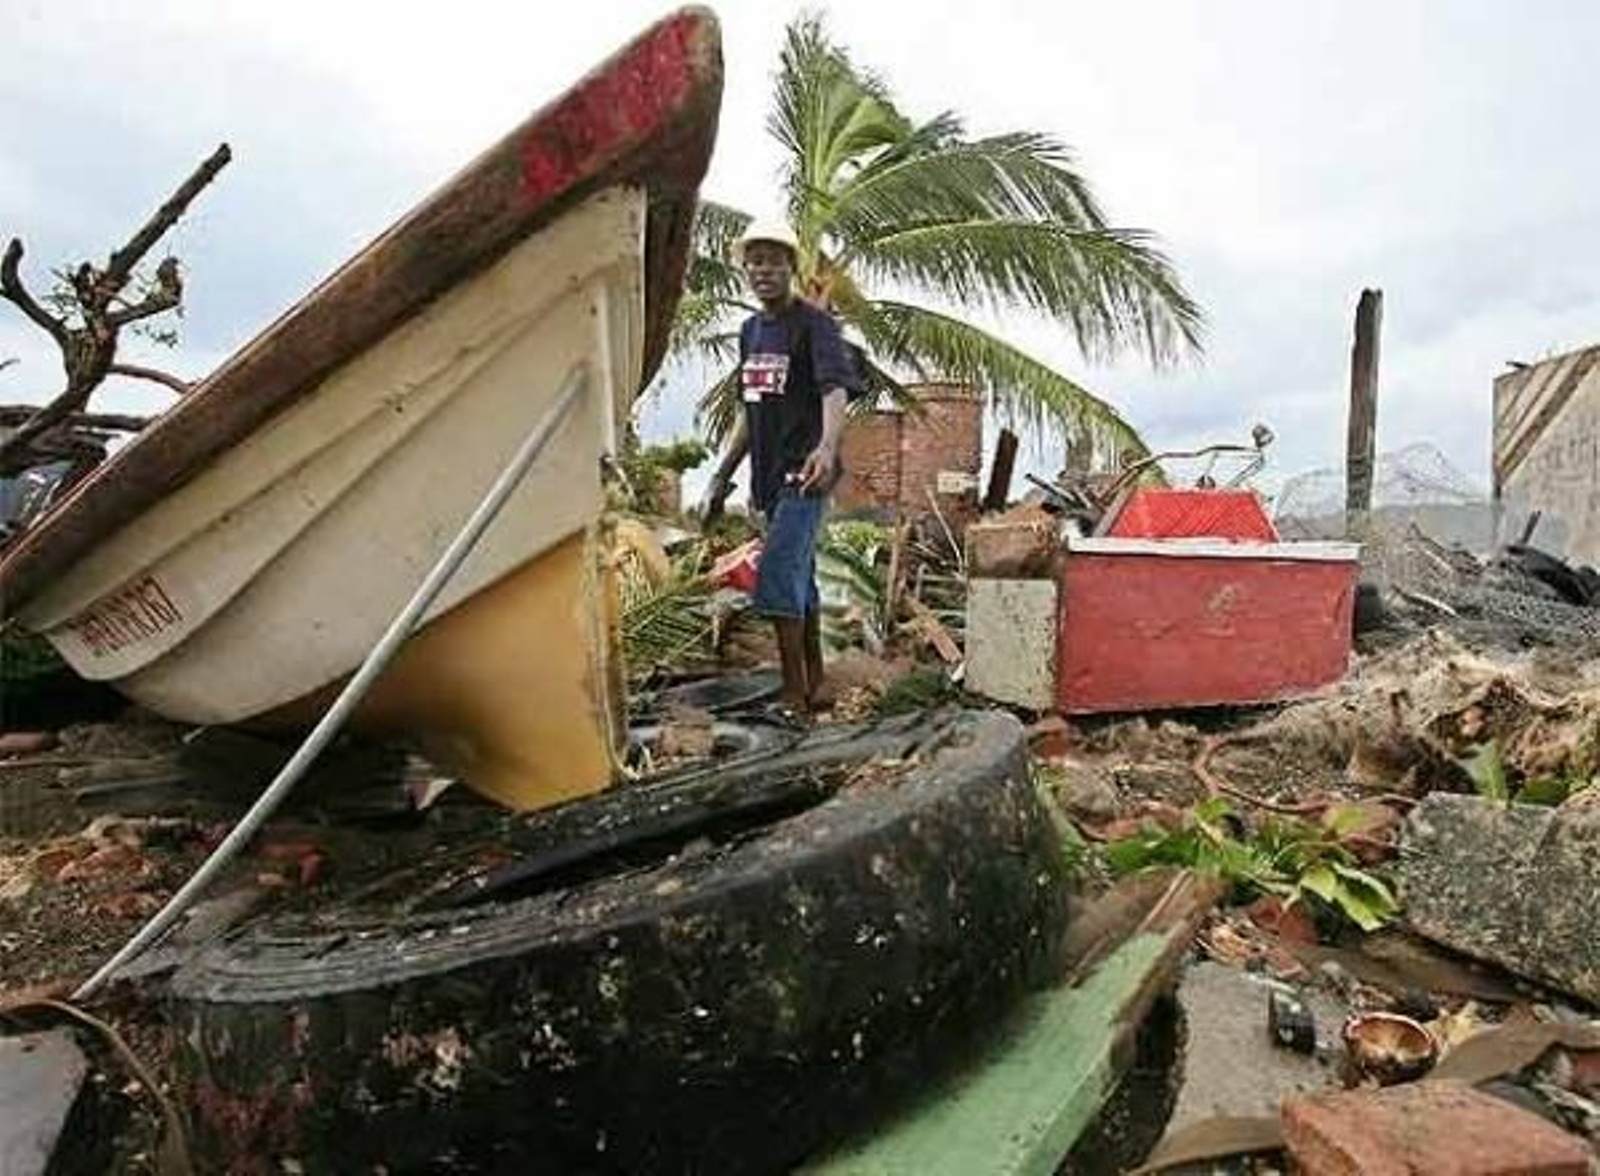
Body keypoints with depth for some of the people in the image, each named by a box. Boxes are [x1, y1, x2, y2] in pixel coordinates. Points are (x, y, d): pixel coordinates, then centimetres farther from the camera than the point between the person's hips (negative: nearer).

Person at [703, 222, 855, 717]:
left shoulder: (814, 323, -7)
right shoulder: (751, 330, 16)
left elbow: (834, 390, -24)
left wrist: (828, 446, -43)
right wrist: (723, 476, 21)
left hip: (804, 474, -8)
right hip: (770, 477, 8)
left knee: (777, 578, -15)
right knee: (799, 581, 14)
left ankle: (795, 695, -5)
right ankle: (814, 686, 26)